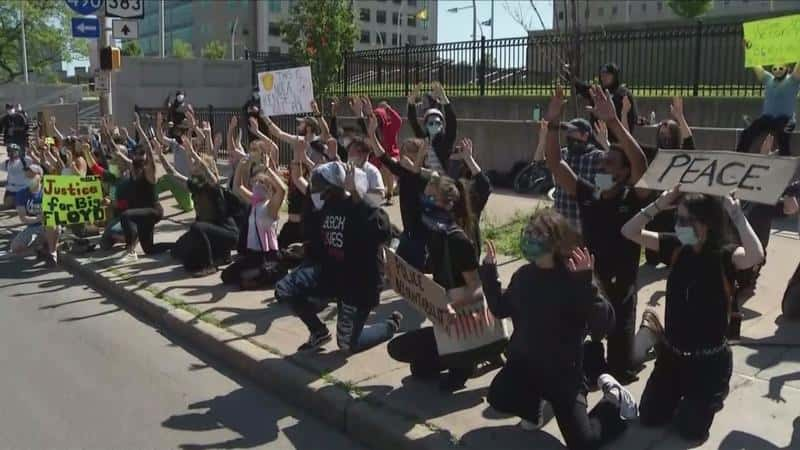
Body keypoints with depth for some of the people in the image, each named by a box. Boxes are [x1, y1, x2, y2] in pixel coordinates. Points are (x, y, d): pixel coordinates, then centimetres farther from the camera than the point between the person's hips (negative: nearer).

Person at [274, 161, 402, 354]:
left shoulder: (364, 210, -21)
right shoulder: (325, 207, 2)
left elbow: (383, 231, -42)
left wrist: (355, 195, -41)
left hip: (359, 282, -7)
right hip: (329, 270, 7)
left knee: (347, 345, 0)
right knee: (283, 289, -9)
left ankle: (391, 326, 28)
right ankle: (319, 332, 13)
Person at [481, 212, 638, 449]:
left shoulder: (573, 280, -19)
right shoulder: (523, 275, -2)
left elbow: (604, 324, -28)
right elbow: (501, 309, 12)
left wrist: (586, 284, -39)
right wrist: (489, 271, 5)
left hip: (563, 370, -5)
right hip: (524, 362, 5)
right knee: (498, 398, -19)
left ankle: (614, 400, 25)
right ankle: (533, 404, 17)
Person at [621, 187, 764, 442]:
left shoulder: (725, 255, -19)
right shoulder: (676, 247, -5)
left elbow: (756, 256, -41)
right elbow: (629, 232, -9)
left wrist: (736, 214, -36)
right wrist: (661, 204, -18)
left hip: (709, 359, -5)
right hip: (671, 351, 5)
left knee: (691, 429, 8)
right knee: (649, 418, 13)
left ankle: (714, 397, 36)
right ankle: (678, 393, 41)